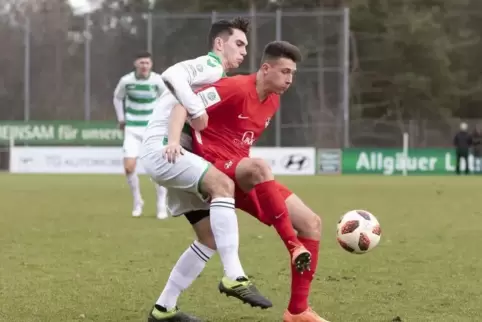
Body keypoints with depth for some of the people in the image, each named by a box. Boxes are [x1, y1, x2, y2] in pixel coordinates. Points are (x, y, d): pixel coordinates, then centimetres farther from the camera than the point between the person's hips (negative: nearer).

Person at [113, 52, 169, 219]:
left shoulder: (157, 80, -11)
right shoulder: (126, 80, -9)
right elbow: (117, 98, 11)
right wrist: (121, 119, 7)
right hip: (132, 129, 1)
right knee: (129, 167, -8)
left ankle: (162, 205, 6)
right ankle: (137, 202, 13)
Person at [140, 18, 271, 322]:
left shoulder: (219, 79, 26)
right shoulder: (210, 66, -4)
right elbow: (171, 75, -24)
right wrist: (196, 109, -26)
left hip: (171, 153, 10)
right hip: (162, 148, -10)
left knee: (212, 236, 4)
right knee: (223, 184, -32)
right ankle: (234, 277, -35)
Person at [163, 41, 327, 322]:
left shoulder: (273, 101, 11)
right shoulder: (236, 88, -14)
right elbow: (184, 106, -18)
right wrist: (174, 141, -33)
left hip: (245, 177, 8)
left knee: (311, 222, -2)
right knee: (260, 168, -43)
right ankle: (294, 247, -32)